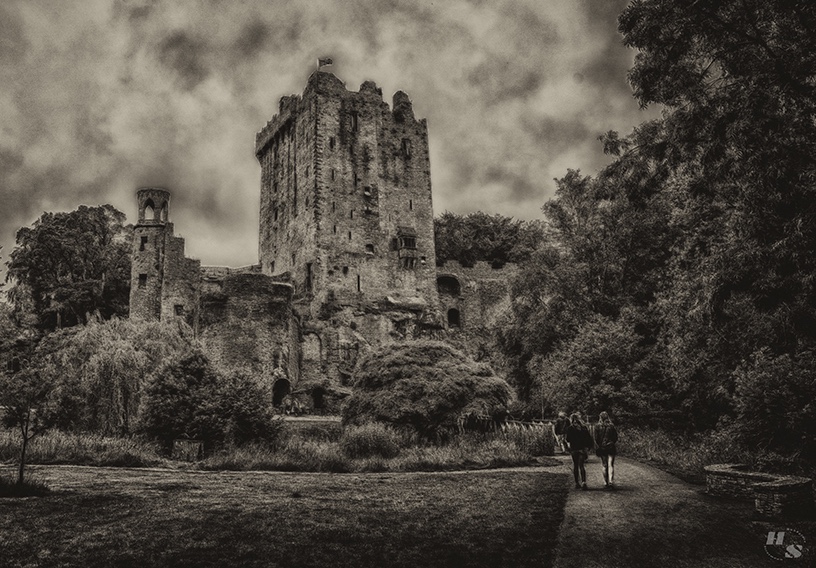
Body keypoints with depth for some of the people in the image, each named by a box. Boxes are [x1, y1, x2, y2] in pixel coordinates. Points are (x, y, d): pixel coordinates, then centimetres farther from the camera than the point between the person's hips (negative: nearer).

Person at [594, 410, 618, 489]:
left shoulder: (598, 427, -4)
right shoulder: (612, 426, -2)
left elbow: (596, 439, -5)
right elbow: (616, 438, 2)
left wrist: (597, 450, -1)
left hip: (602, 448, 0)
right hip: (611, 448, 0)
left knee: (604, 466, 8)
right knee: (611, 465, 0)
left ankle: (605, 483, 9)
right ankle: (611, 481, -15)